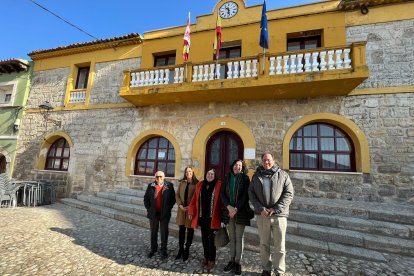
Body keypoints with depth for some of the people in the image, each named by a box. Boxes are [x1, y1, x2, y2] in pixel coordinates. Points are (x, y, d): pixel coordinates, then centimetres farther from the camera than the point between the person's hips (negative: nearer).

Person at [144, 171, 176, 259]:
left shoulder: (169, 186, -6)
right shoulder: (151, 186, -1)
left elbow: (173, 198, -1)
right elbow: (146, 198, 5)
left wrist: (168, 208, -6)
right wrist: (148, 209, -1)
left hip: (165, 214, -2)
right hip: (153, 213, 2)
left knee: (164, 232, 10)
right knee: (153, 232, 16)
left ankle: (163, 250, 26)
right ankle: (153, 249, 34)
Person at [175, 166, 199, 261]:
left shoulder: (196, 183, -6)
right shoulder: (181, 183, 7)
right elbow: (177, 195, 6)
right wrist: (180, 205, -7)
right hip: (182, 209, 3)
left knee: (190, 230, 9)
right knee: (181, 230, 10)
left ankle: (187, 250, 24)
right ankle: (180, 249, 25)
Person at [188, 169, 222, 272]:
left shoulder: (219, 185, -7)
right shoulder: (200, 185, 5)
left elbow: (221, 200, -8)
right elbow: (195, 199, 6)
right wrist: (191, 212, 3)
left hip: (212, 217, -4)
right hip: (202, 216, 4)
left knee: (211, 238, 5)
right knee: (204, 237, 16)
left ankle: (211, 260, 22)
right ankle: (206, 257, 34)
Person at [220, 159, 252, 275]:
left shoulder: (245, 178, -1)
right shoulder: (227, 178, 6)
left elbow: (245, 195, -8)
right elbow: (222, 194, 2)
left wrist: (236, 209, -15)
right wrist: (229, 206, -12)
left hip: (241, 211, -2)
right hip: (228, 211, 2)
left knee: (239, 237, 4)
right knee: (231, 237, 10)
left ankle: (238, 262, 16)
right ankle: (232, 260, 21)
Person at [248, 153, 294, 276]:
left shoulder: (283, 175, 2)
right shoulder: (256, 175, 7)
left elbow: (289, 193, -4)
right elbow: (251, 193, 3)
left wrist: (275, 209, -13)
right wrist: (260, 209, -10)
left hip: (279, 215, -1)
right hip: (262, 215, 2)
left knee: (280, 246, 7)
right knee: (264, 244, 13)